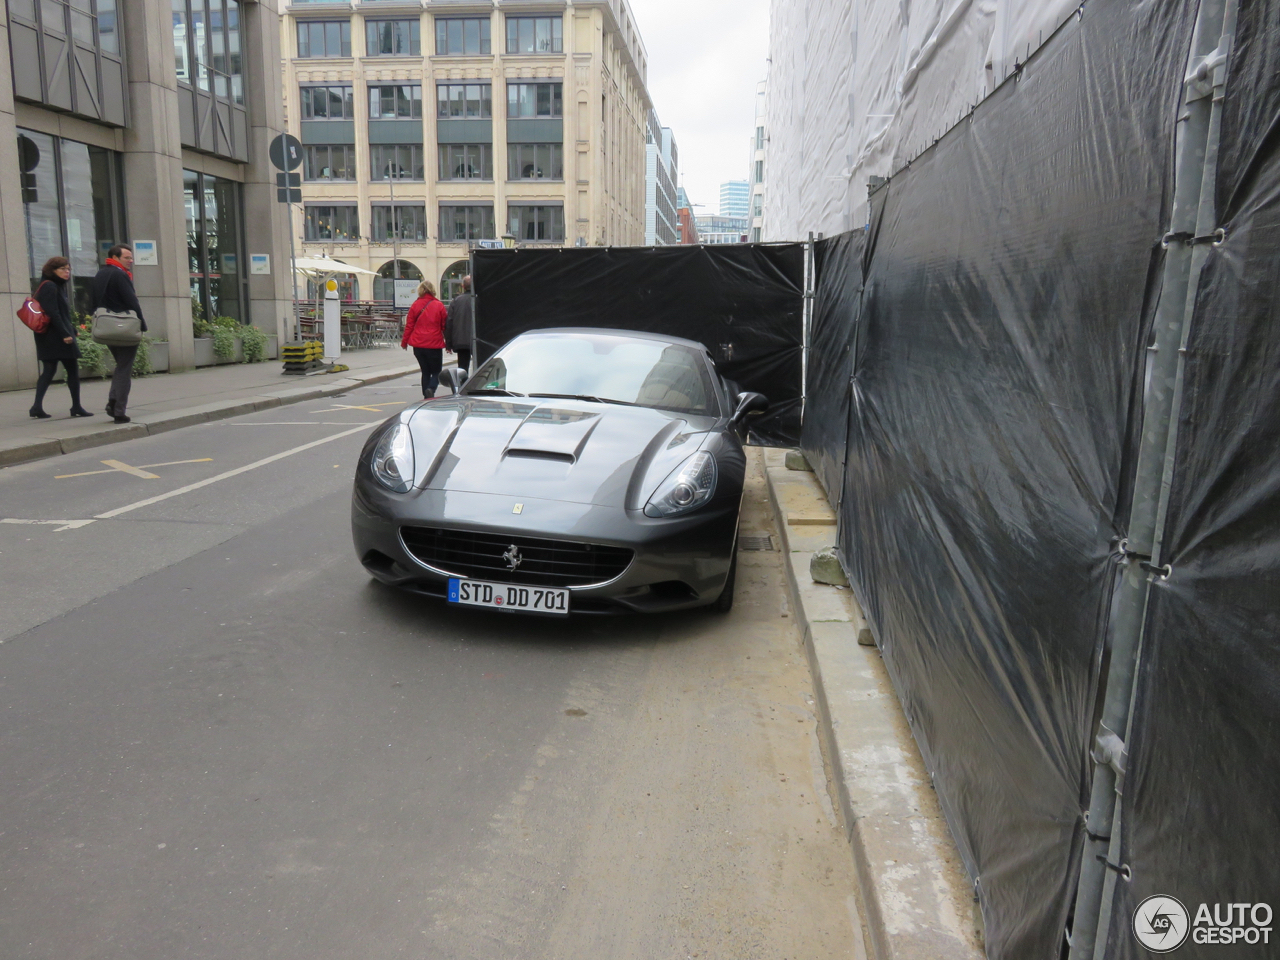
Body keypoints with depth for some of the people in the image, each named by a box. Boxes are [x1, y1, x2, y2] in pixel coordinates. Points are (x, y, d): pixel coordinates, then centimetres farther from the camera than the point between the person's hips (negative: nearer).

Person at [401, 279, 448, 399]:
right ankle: (430, 389, -19)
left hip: (418, 344, 2)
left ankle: (426, 397, 12)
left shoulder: (415, 305, 1)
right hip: (434, 344, -2)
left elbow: (409, 325, 3)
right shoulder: (439, 305, -4)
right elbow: (445, 326, 0)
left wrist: (404, 342, 13)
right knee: (436, 372, 9)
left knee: (425, 372, 15)